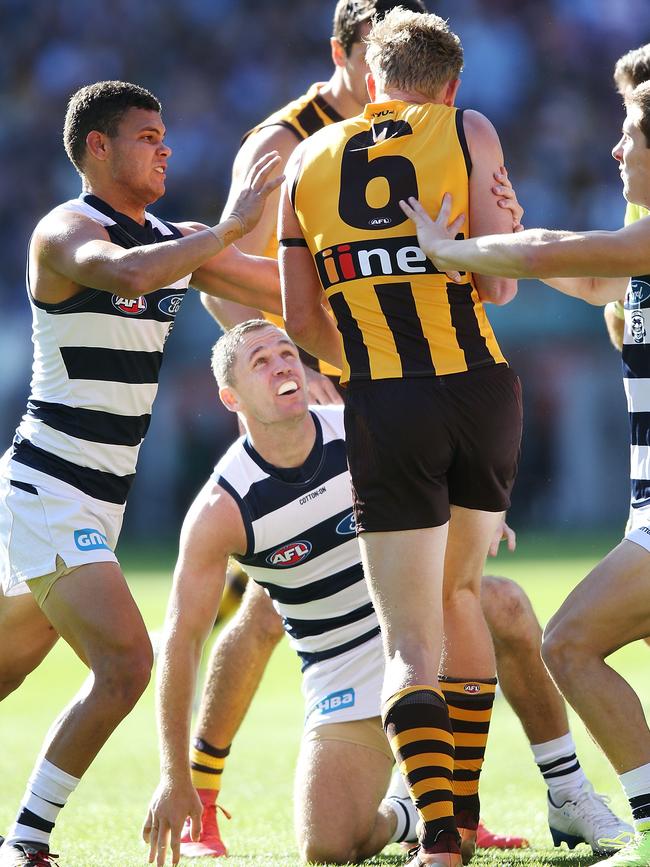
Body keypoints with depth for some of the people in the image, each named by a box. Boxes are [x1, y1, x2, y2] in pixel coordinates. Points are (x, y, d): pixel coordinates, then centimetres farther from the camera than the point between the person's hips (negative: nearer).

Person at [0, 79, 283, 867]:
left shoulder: (175, 241, 11)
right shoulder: (65, 232, -13)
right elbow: (127, 275, -36)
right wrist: (231, 228, -35)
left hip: (97, 506, 9)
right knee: (124, 663, -19)